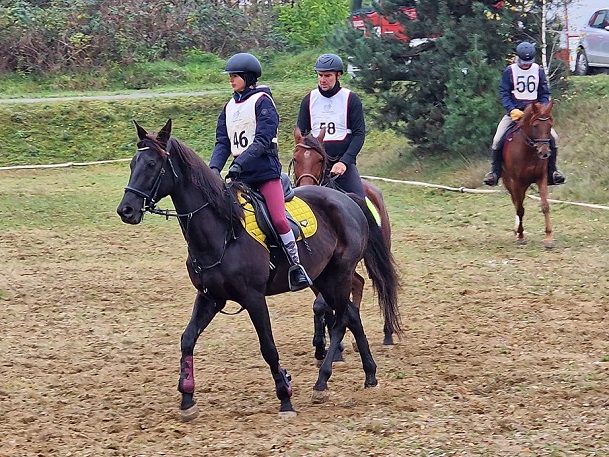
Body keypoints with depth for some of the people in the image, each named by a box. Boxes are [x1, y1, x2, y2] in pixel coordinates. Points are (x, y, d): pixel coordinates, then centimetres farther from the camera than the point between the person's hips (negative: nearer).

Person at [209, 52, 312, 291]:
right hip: (240, 174, 7)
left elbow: (262, 140, -16)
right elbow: (223, 142, 10)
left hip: (265, 170, -7)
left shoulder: (262, 101, -5)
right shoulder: (229, 107, 15)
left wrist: (240, 162, -26)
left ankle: (296, 267, -7)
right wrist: (214, 167, -8)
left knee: (279, 219, -18)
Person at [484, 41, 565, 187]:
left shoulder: (538, 71, 4)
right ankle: (494, 171, 0)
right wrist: (512, 110, -19)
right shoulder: (509, 71, -2)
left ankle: (552, 170, 1)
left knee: (552, 137, -13)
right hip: (514, 111, -1)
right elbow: (504, 93, -4)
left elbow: (545, 94, 7)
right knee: (497, 139, -16)